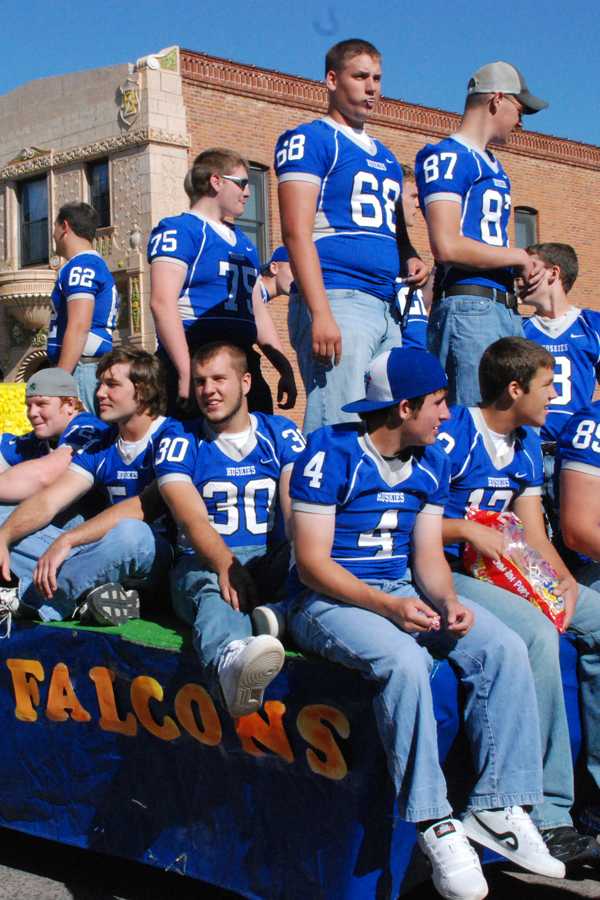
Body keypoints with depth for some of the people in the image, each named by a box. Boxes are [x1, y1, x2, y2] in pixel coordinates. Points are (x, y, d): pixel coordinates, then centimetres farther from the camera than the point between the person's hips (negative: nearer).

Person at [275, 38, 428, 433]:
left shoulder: (385, 156, 24)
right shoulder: (310, 140, 1)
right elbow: (298, 232, -10)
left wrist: (410, 259, 7)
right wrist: (321, 313, -20)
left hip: (387, 308, 8)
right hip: (339, 300, -8)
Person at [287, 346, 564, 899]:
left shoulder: (431, 462, 9)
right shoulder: (330, 454, -13)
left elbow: (427, 553, 9)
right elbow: (312, 563, -16)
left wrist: (449, 602, -13)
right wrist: (387, 607, -27)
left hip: (402, 594, 7)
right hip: (328, 601, -7)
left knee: (505, 649, -14)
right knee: (403, 662, -35)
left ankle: (497, 807, -12)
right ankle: (434, 824, -24)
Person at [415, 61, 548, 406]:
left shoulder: (495, 167, 25)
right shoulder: (448, 156, -4)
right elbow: (448, 247, -16)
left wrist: (527, 265, 6)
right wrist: (517, 256, -4)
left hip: (508, 309, 9)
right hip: (468, 308, -9)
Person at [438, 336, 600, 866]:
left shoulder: (527, 444, 14)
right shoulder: (452, 436, -13)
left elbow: (534, 534, 11)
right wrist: (468, 530, -20)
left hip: (508, 574, 9)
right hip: (449, 573, -9)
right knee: (537, 633, -32)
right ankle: (547, 817, -27)